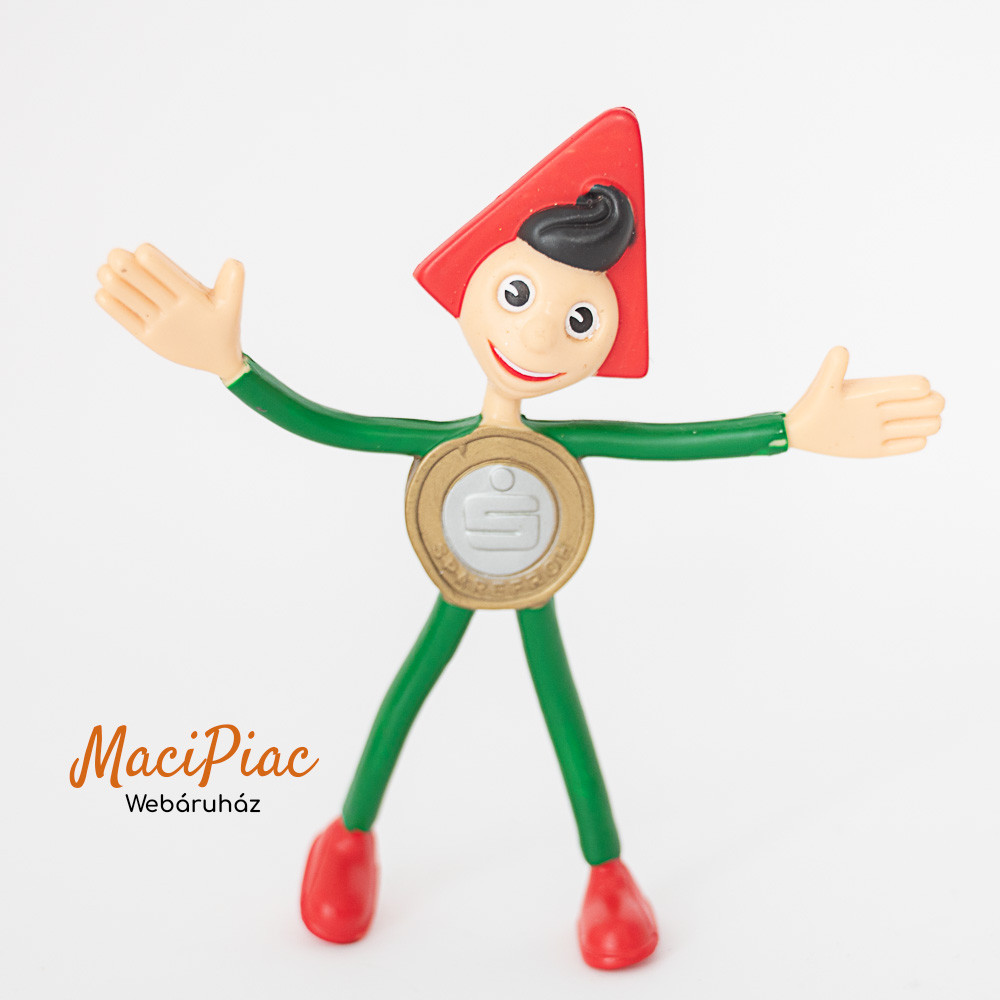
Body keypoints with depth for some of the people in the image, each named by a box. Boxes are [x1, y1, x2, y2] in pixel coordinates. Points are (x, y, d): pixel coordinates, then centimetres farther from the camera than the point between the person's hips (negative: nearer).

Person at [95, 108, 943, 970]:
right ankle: (351, 839, 41)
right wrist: (225, 360, -32)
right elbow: (315, 421, -23)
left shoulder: (569, 443, -20)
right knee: (404, 697, 13)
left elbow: (680, 438, -24)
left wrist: (794, 431, -32)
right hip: (454, 597, 0)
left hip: (536, 600, 0)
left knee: (565, 716, 8)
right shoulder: (434, 442, -23)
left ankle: (609, 875, 31)